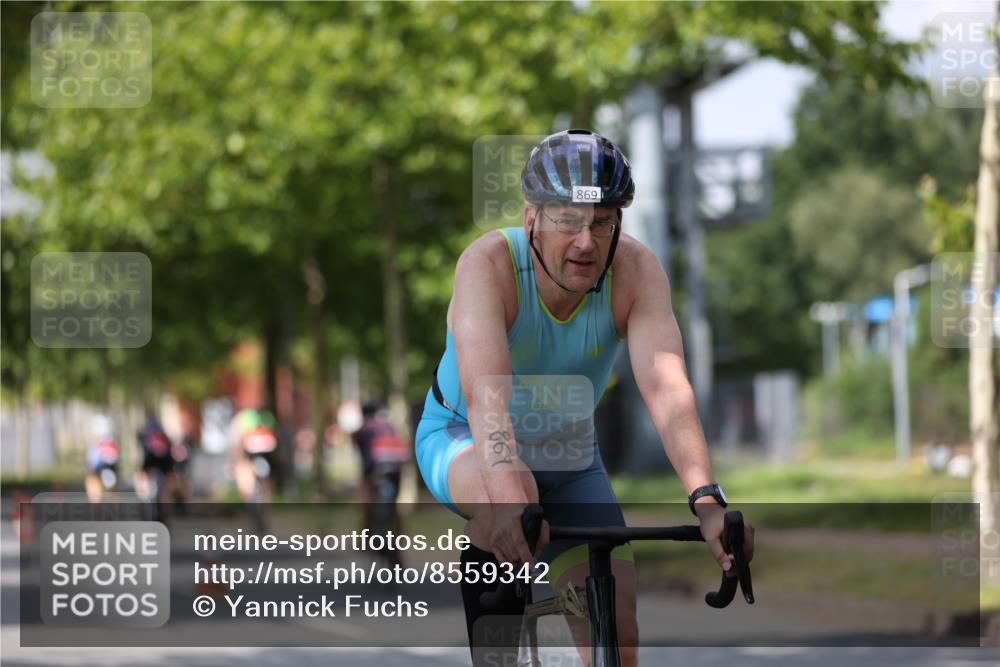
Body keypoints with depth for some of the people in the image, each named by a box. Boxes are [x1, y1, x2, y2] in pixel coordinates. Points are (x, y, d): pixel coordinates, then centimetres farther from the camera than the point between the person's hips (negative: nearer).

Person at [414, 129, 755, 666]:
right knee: (507, 496, -39)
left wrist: (707, 500, -52)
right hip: (462, 440, -3)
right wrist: (507, 495, -64)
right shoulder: (490, 264, -31)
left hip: (567, 456, 3)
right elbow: (486, 391, -46)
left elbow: (666, 388, -36)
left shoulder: (636, 270, -24)